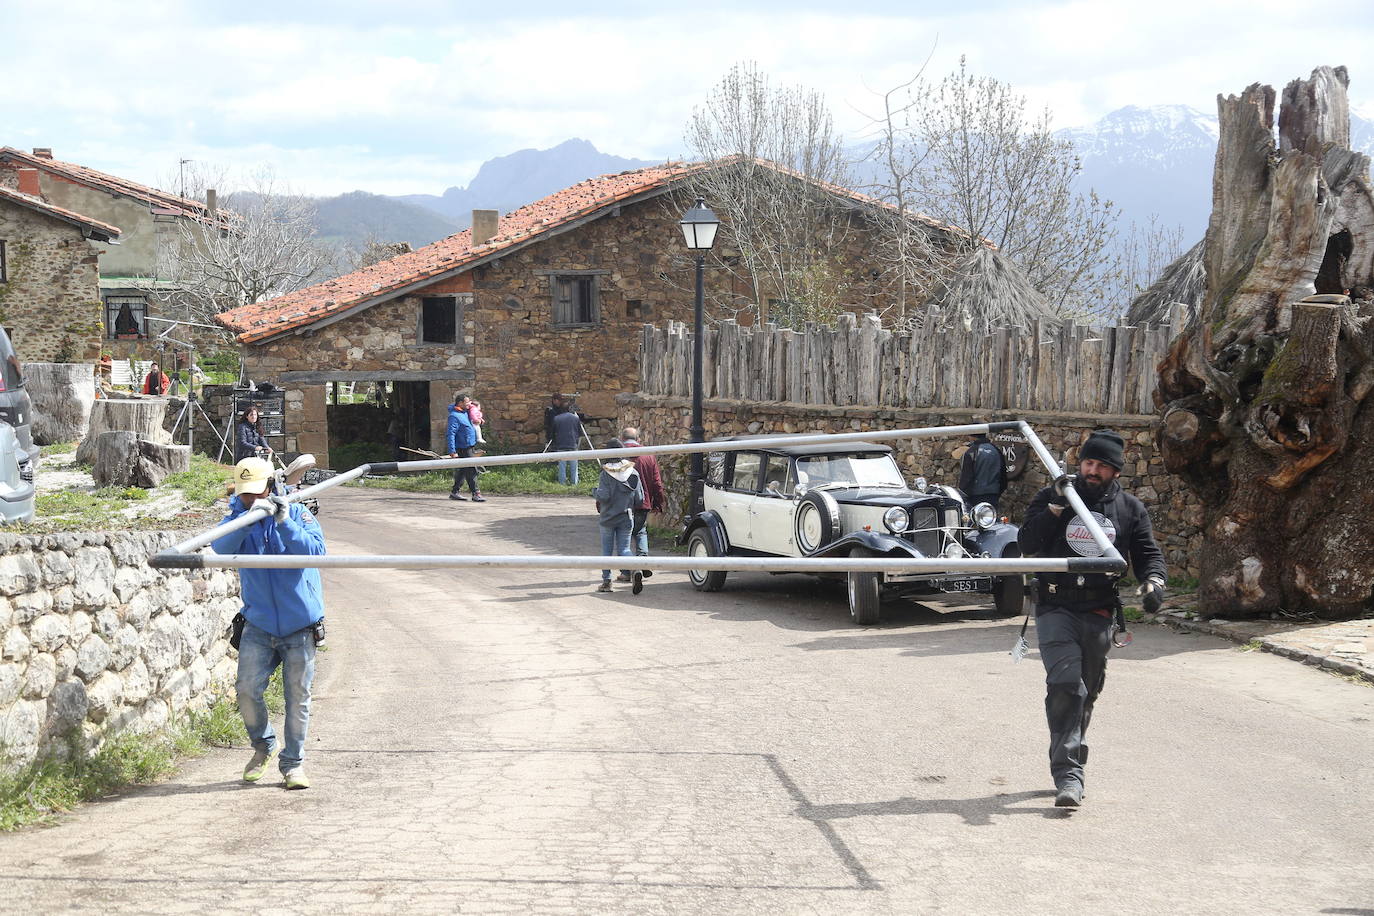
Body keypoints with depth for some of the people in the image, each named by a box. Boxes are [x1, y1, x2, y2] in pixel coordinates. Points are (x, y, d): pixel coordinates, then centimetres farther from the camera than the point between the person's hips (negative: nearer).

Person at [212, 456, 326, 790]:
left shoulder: (297, 513, -2)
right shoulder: (238, 518, 2)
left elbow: (316, 551, -17)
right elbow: (221, 548, -19)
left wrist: (284, 522, -27)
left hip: (300, 626, -1)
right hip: (258, 625, 1)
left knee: (297, 696, 2)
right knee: (247, 690, -8)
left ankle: (293, 763, 15)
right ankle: (264, 745, 19)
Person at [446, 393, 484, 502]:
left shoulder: (464, 412, 11)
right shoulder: (454, 416, -17)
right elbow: (451, 434, -21)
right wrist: (452, 451, -26)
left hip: (468, 447, 10)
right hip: (463, 448, -10)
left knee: (462, 471, 13)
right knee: (471, 471, -9)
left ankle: (455, 492, 20)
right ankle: (475, 494, -7)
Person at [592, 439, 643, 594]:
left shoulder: (606, 474, -12)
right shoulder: (633, 473, -1)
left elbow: (603, 496, -19)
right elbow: (639, 498, 0)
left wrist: (594, 492, 1)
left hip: (608, 517, -3)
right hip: (626, 518, 3)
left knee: (607, 550, 10)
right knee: (624, 550, 5)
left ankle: (606, 581, 13)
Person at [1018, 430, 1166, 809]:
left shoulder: (1130, 509, 9)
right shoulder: (1052, 497, 3)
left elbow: (1149, 554, 11)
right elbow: (1027, 543, -5)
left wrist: (1153, 581, -10)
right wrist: (1055, 508, -17)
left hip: (1100, 612, 3)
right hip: (1055, 607, -3)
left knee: (1087, 692, 12)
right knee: (1065, 684, -19)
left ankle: (1067, 763, 29)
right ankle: (1069, 775, -21)